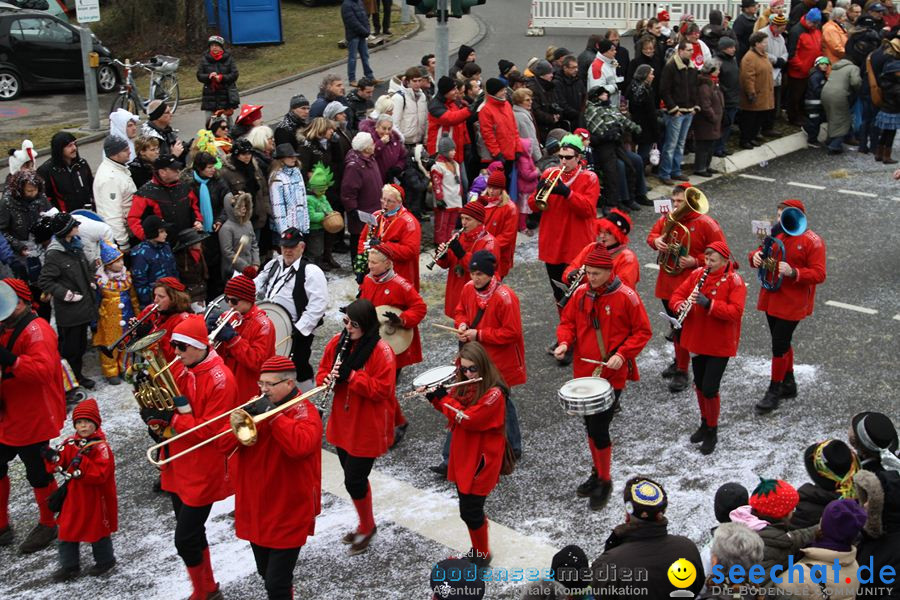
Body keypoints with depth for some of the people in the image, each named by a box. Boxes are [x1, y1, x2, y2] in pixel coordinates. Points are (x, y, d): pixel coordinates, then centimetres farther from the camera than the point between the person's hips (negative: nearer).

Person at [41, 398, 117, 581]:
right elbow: (59, 466, 5)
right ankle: (69, 565, 24)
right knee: (67, 531, 10)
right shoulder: (70, 444, 2)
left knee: (97, 530, 9)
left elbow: (100, 474, -27)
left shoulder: (101, 447, -18)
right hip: (74, 498, 6)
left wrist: (82, 464, -38)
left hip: (96, 499, -6)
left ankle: (105, 560, 31)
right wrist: (53, 458, -16)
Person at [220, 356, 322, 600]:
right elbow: (225, 446, 1)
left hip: (286, 513, -6)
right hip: (255, 510, 7)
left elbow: (301, 445, -33)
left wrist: (272, 413, -28)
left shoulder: (305, 411, -11)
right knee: (266, 574, 21)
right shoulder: (258, 405, 6)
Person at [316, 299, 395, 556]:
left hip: (367, 428, -6)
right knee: (353, 476, 18)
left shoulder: (381, 351, -18)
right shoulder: (338, 342, 1)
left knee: (354, 480, -2)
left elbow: (381, 390, -21)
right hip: (342, 425, 6)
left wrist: (350, 375, -27)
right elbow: (323, 370, 8)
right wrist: (327, 380, -15)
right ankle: (365, 525, 37)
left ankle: (367, 527, 23)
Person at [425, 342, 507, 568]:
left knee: (470, 512, -2)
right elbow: (453, 409, 17)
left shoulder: (494, 394, -21)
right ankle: (478, 550, 32)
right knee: (469, 508, 16)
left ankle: (483, 555, 17)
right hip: (462, 458, 8)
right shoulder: (465, 386, 5)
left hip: (480, 462, -8)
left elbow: (467, 419, -26)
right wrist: (433, 397, -1)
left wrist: (443, 397, -18)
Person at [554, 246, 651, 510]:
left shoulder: (626, 296, -13)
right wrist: (564, 342, -9)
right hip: (584, 371, 5)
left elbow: (642, 332, -6)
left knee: (598, 428, -7)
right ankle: (598, 473, 35)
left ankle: (604, 482, 12)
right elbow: (568, 321, 12)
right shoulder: (580, 292, 1)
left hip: (612, 374, -5)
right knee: (590, 425, 16)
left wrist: (622, 354, -19)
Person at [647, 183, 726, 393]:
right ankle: (679, 360, 38)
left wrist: (695, 261, -21)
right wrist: (656, 241, -7)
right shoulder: (667, 218, 4)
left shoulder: (705, 223, -13)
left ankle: (682, 371, 4)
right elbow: (653, 234, 18)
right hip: (667, 283, 6)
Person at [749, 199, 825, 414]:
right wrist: (756, 256, -10)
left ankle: (774, 392, 6)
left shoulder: (812, 242, -12)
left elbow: (819, 275, -15)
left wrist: (792, 272, -29)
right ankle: (788, 384, 33)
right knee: (782, 342, 17)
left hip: (792, 304, -6)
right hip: (771, 299, 7)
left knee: (779, 345, -5)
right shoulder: (776, 234, 6)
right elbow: (761, 252, 15)